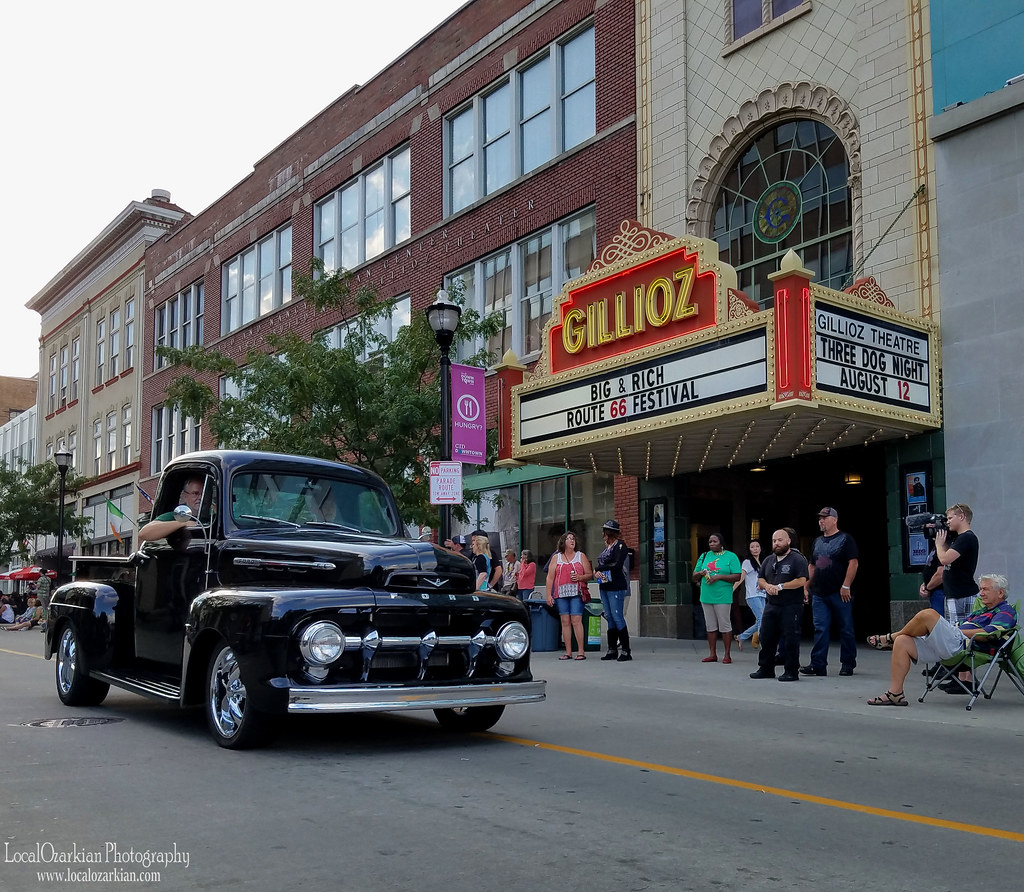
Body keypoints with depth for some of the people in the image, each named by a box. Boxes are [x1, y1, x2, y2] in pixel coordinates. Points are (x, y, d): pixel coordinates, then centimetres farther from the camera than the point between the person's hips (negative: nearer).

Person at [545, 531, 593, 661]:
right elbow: (550, 577, 9)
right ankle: (568, 652, 6)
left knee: (576, 620, -10)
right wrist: (549, 595, 2)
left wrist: (580, 577, -11)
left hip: (576, 593, -2)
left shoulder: (581, 556, 11)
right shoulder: (556, 557, 13)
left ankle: (581, 651, -7)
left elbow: (590, 574, 9)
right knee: (565, 621, 1)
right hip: (561, 594, 2)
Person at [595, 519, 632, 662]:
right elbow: (603, 564, 17)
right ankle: (612, 650, 13)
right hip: (605, 586, 9)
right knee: (610, 618, 9)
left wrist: (599, 568, -9)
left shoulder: (620, 545, -9)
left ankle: (626, 650, -4)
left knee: (617, 617, -9)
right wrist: (598, 572, -5)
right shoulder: (607, 546, 16)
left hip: (616, 586, -9)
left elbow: (617, 565, -18)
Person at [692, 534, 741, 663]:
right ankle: (713, 654, 14)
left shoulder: (731, 556, 0)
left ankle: (727, 655, 5)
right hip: (706, 596, 5)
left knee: (725, 626, -2)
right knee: (710, 626, 8)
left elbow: (737, 577, -8)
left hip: (723, 597, -5)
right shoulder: (704, 556, 14)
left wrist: (719, 576, -17)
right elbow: (694, 577, 17)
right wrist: (700, 573, -6)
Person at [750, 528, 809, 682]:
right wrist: (767, 586, -5)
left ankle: (791, 671, 3)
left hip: (791, 607, -7)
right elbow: (760, 578, 18)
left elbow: (801, 581, -14)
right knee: (766, 638, 9)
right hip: (771, 605, 7)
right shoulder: (768, 560, 16)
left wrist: (780, 586, -16)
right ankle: (766, 669, 18)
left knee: (790, 640, -5)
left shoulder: (798, 559, -6)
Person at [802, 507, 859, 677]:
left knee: (846, 629, 3)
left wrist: (846, 586, -16)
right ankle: (818, 665, 0)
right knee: (820, 629, 1)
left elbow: (853, 563, -10)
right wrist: (807, 587, 14)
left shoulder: (845, 539, -2)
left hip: (840, 593, -6)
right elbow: (811, 566, 22)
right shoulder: (817, 542, 17)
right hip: (819, 593, 6)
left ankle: (848, 664, 11)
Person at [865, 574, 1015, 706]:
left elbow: (989, 633, -12)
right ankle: (895, 694, -10)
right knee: (902, 642, -8)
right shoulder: (982, 611, 36)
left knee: (928, 614, -28)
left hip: (961, 643, -10)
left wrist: (958, 630, -8)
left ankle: (890, 638, -3)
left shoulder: (1006, 612, 6)